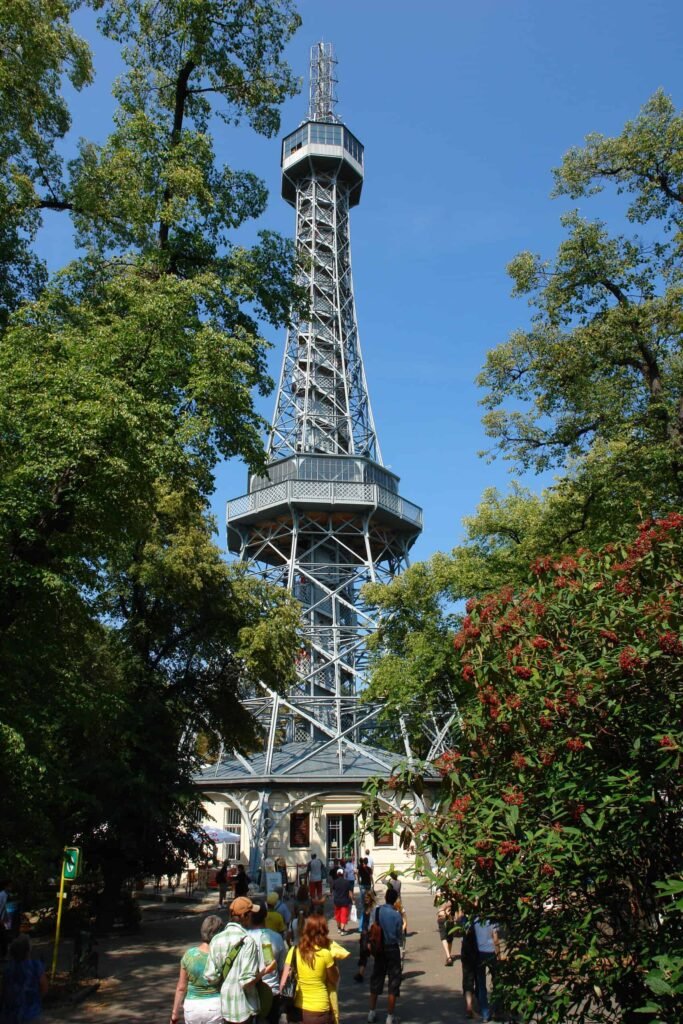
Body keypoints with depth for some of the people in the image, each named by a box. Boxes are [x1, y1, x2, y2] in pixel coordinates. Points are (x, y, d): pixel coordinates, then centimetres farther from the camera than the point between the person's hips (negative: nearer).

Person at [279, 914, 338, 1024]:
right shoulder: (325, 954, -15)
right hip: (319, 1010, -4)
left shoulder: (294, 951, -6)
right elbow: (335, 979, 0)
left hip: (299, 1008, 4)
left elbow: (283, 983, -5)